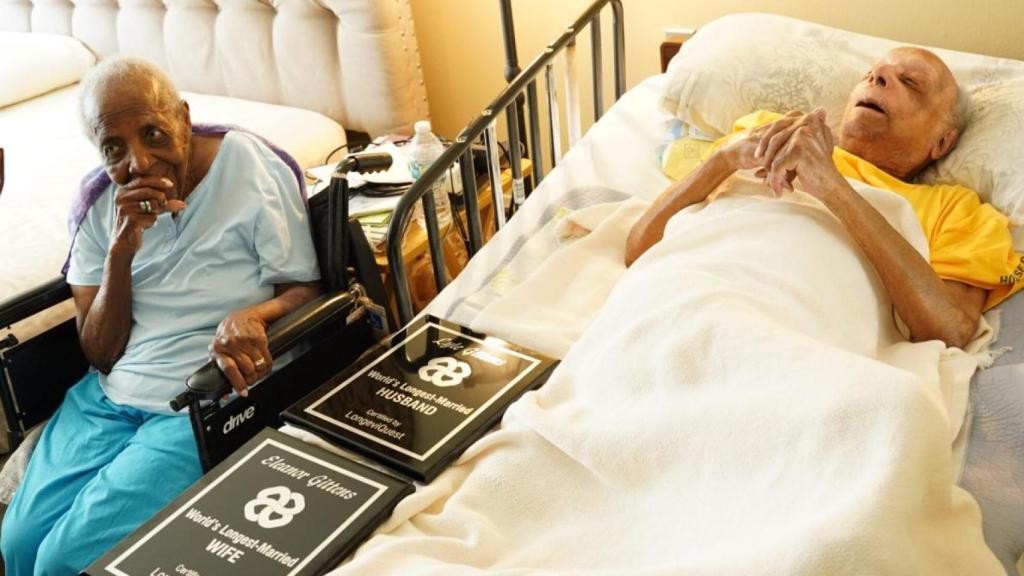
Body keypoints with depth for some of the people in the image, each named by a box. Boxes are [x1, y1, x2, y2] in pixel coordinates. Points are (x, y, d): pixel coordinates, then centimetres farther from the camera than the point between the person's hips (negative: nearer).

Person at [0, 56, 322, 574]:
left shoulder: (251, 168, -10)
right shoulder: (99, 201, 2)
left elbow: (307, 292, -7)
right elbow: (100, 353, 0)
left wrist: (251, 315, -30)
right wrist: (122, 247, -16)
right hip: (108, 394, 5)